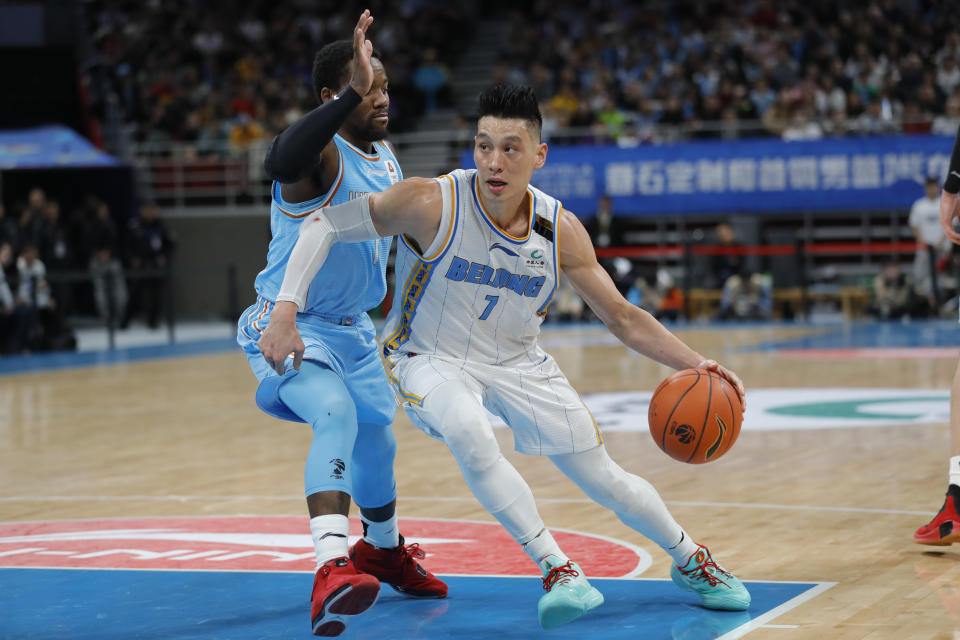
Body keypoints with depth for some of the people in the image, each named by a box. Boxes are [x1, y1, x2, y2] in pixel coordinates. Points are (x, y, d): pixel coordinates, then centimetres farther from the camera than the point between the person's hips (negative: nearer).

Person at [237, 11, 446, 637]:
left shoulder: (387, 157, 5)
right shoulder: (320, 153, -22)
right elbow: (280, 160, -50)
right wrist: (352, 94, -55)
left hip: (352, 328, 9)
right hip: (291, 323, -9)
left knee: (377, 443, 24)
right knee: (337, 416, -34)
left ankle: (385, 551, 52)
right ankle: (332, 570, -48)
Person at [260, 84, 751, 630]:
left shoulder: (561, 231, -14)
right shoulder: (432, 205, -26)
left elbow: (623, 318, -4)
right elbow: (326, 225, -20)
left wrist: (695, 363, -15)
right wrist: (285, 314, -30)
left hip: (519, 364, 3)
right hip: (431, 360, -3)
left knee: (605, 481, 4)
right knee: (471, 436, -37)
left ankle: (691, 562, 32)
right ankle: (557, 570, -26)